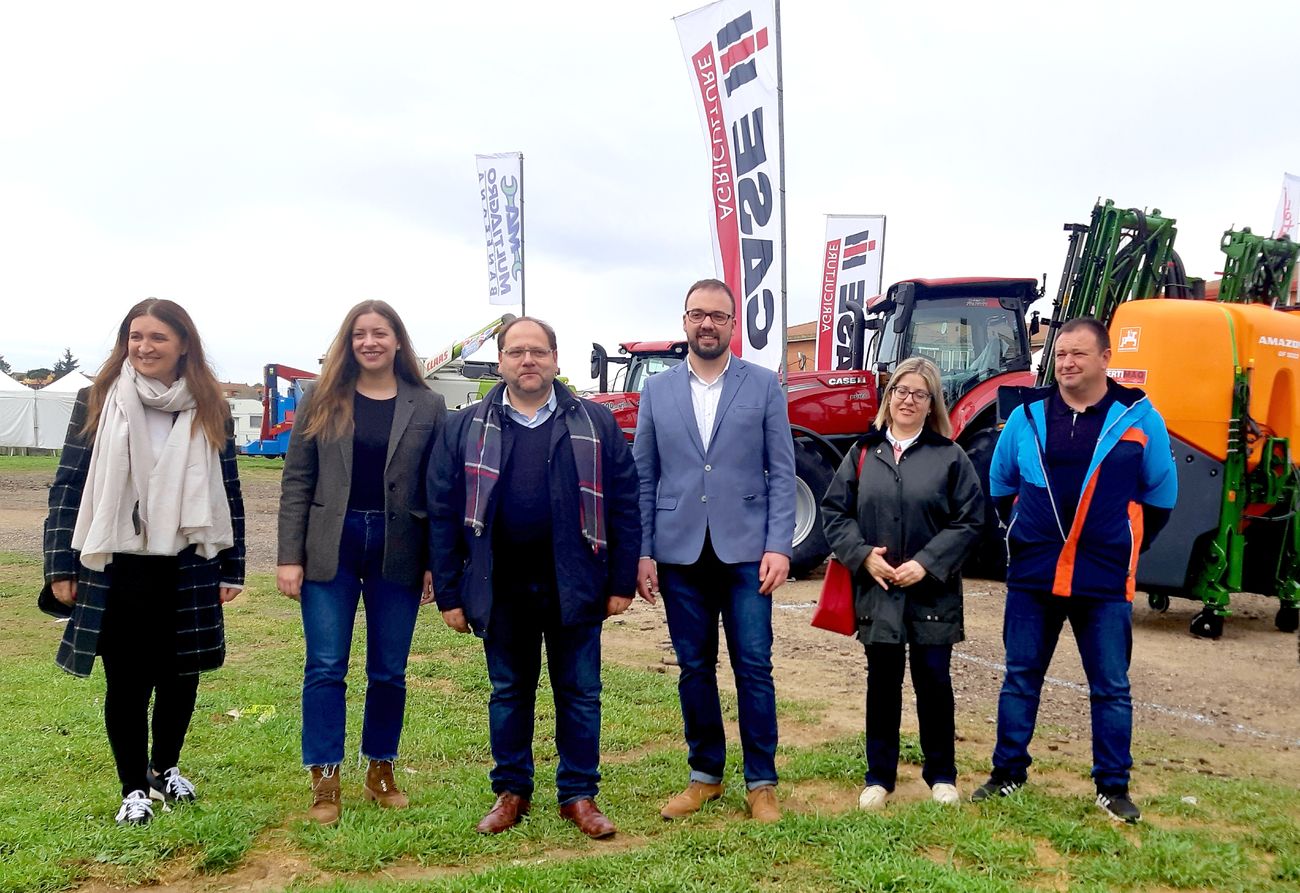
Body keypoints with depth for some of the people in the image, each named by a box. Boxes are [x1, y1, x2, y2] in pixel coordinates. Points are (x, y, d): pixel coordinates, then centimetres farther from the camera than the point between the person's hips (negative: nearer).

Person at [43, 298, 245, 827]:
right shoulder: (98, 402, 0)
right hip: (116, 570, -1)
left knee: (180, 677, 11)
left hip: (187, 570, 1)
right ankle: (134, 788, 23)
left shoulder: (209, 411, 3)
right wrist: (61, 565, -3)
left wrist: (232, 567, 6)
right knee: (126, 682, 6)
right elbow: (69, 485, 0)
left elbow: (227, 491, 7)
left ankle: (165, 768, 35)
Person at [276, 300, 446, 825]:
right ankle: (325, 782, 12)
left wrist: (435, 563, -2)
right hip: (331, 548, 0)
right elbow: (297, 482, 2)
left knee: (389, 670, 9)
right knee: (325, 667, 1)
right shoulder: (322, 402, 3)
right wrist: (289, 557, -5)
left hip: (398, 550, 0)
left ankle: (381, 771, 26)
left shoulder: (427, 407, 2)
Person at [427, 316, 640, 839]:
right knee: (508, 692, 14)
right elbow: (444, 514, 3)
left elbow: (623, 504, 1)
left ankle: (579, 794, 23)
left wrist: (622, 582, -3)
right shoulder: (466, 428, 3)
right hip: (501, 589, 1)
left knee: (580, 694, 8)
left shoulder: (595, 424, 2)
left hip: (573, 585, 0)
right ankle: (511, 791, 29)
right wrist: (449, 593, -1)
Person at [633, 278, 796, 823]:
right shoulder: (657, 390, 7)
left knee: (754, 668, 1)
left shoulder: (763, 385, 2)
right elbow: (643, 477, 8)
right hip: (680, 553, 2)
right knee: (694, 669, 10)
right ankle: (705, 774, 25)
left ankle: (761, 782, 15)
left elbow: (782, 472, 0)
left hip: (745, 550, -2)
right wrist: (642, 553, 2)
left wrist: (779, 546, -8)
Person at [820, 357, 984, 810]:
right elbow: (834, 511, 4)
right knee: (883, 682, 10)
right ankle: (879, 776, 22)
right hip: (877, 591, 2)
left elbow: (970, 520, -5)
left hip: (933, 593, -1)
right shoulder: (864, 453, 5)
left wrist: (927, 563, -14)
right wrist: (863, 555, -10)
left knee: (934, 682, 7)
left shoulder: (950, 456, -1)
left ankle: (941, 774, 25)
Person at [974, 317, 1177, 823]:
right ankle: (1007, 772, 23)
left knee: (1111, 687, 7)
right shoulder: (1027, 416, 2)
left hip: (1105, 581, -1)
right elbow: (1000, 487, 16)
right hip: (1031, 576, 2)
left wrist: (1123, 548, 9)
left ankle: (1113, 786, 21)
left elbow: (1160, 496, 8)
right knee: (1020, 677, 10)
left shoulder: (1138, 417, -2)